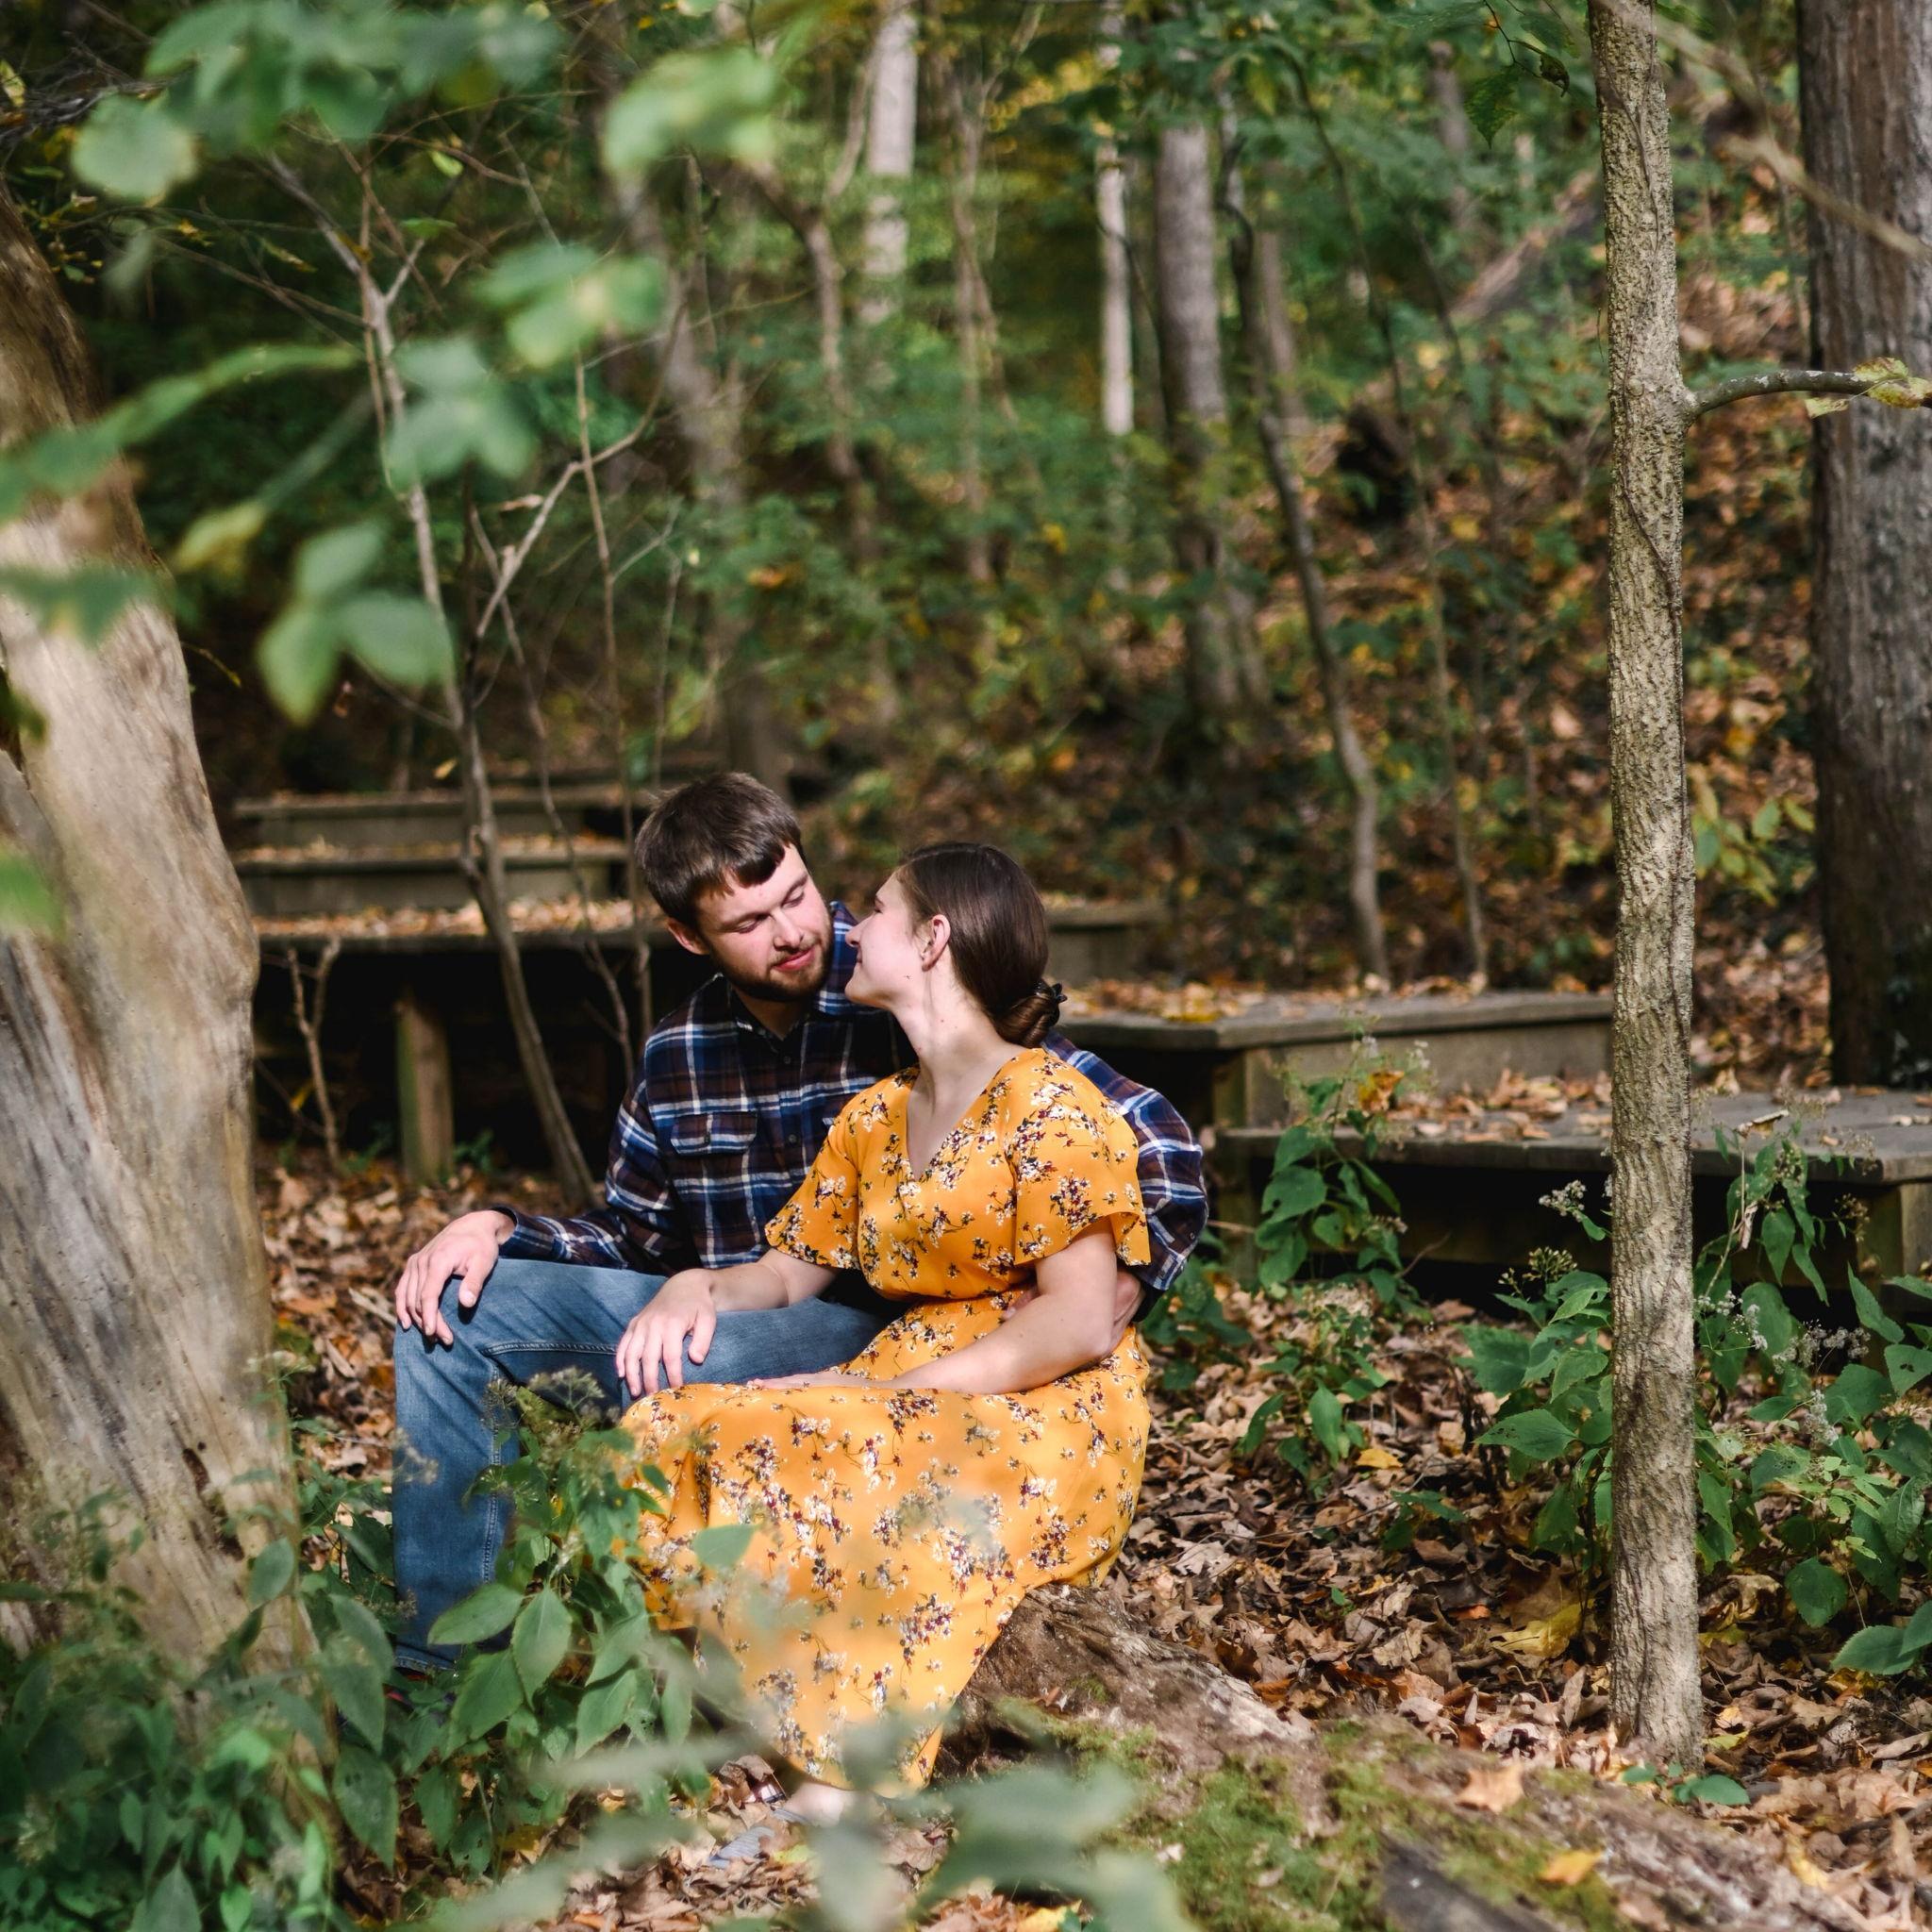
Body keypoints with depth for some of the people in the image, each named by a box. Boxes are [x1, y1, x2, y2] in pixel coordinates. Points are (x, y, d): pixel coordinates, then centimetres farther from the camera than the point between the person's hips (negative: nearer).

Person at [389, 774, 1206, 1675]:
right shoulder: (676, 1052, 8)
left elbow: (1157, 1147, -13)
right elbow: (630, 1240, 19)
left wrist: (1096, 1310, -28)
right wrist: (498, 1228, 0)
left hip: (870, 1326, -6)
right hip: (716, 1311, 6)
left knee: (670, 1382, -36)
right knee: (450, 1308, -3)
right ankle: (444, 1658, -1)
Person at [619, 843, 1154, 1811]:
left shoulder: (1047, 1103, -6)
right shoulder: (872, 1120, 18)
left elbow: (1080, 1323, -15)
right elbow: (789, 1274, 23)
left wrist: (893, 1394, -20)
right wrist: (700, 1286, -1)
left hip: (1047, 1418, -7)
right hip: (906, 1388, 7)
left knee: (824, 1471, -38)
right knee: (671, 1436, -19)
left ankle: (841, 1782, -35)